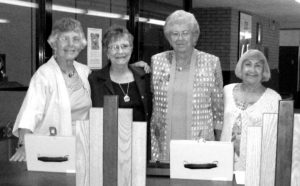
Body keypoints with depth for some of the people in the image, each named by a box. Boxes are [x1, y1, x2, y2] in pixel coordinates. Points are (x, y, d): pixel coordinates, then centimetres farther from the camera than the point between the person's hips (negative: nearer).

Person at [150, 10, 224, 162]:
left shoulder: (211, 63, 1)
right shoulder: (157, 61, 5)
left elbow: (218, 106, 7)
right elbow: (148, 99, 18)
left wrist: (218, 141, 8)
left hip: (199, 142, -1)